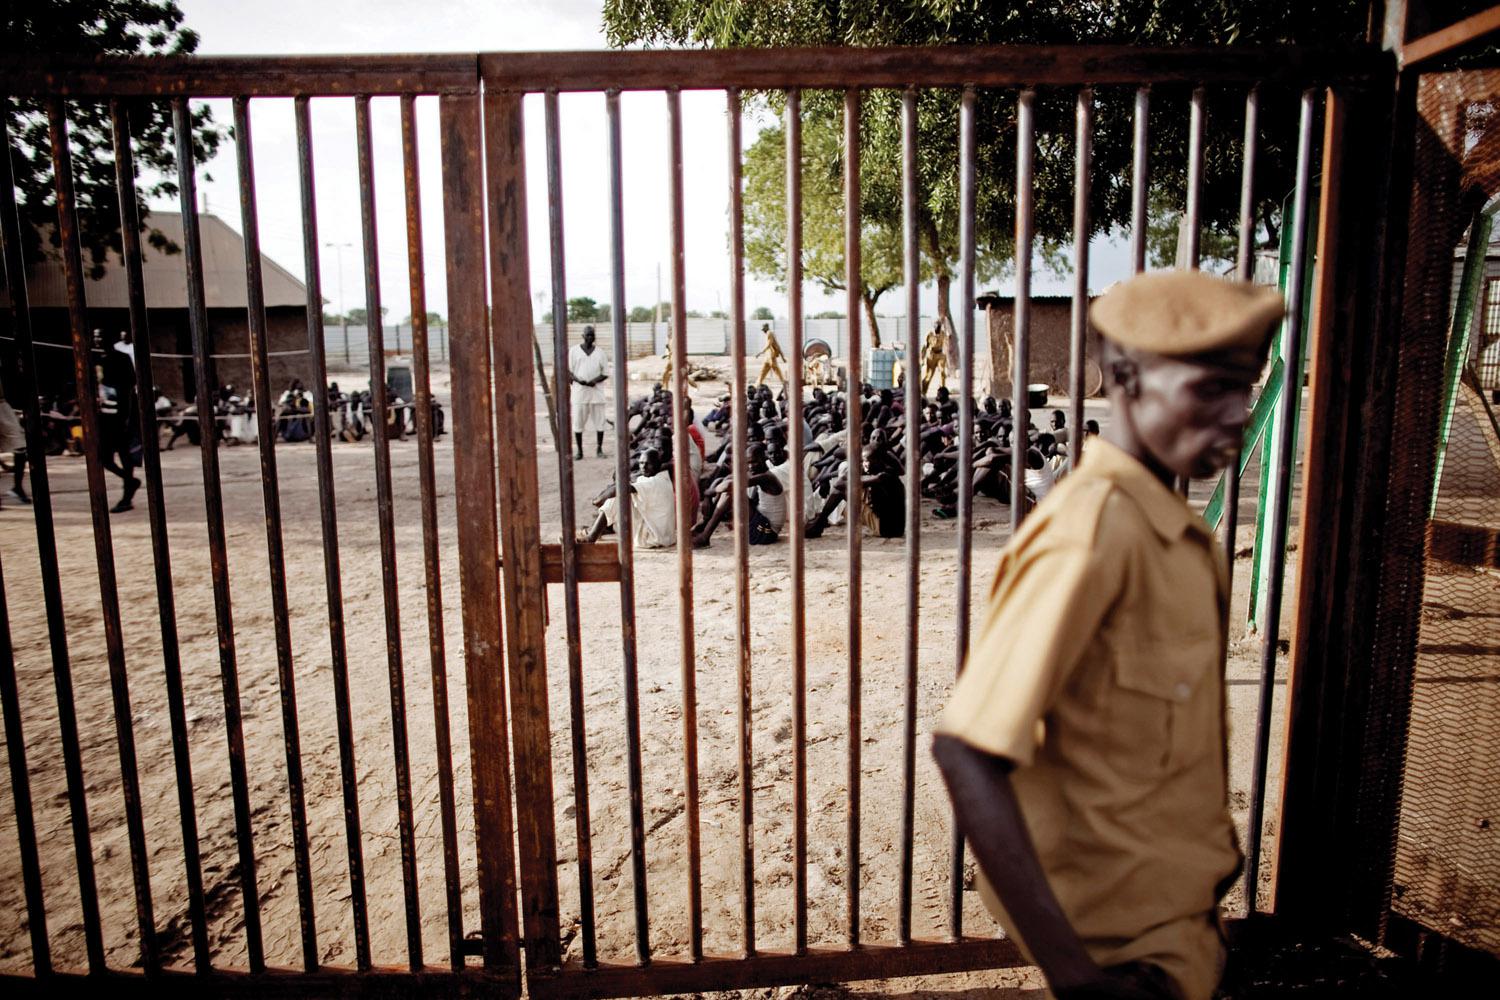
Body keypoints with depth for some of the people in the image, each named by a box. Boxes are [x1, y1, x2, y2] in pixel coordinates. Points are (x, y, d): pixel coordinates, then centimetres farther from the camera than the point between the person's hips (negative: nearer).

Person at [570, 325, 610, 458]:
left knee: (599, 421, 2)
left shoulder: (599, 352, 8)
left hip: (596, 391, 1)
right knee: (578, 422, 0)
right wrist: (578, 380, -16)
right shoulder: (574, 351, 4)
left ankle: (599, 449, 12)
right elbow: (568, 370, 3)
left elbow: (606, 372, 8)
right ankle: (579, 450, 8)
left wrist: (596, 380, -12)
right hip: (579, 390, -1)